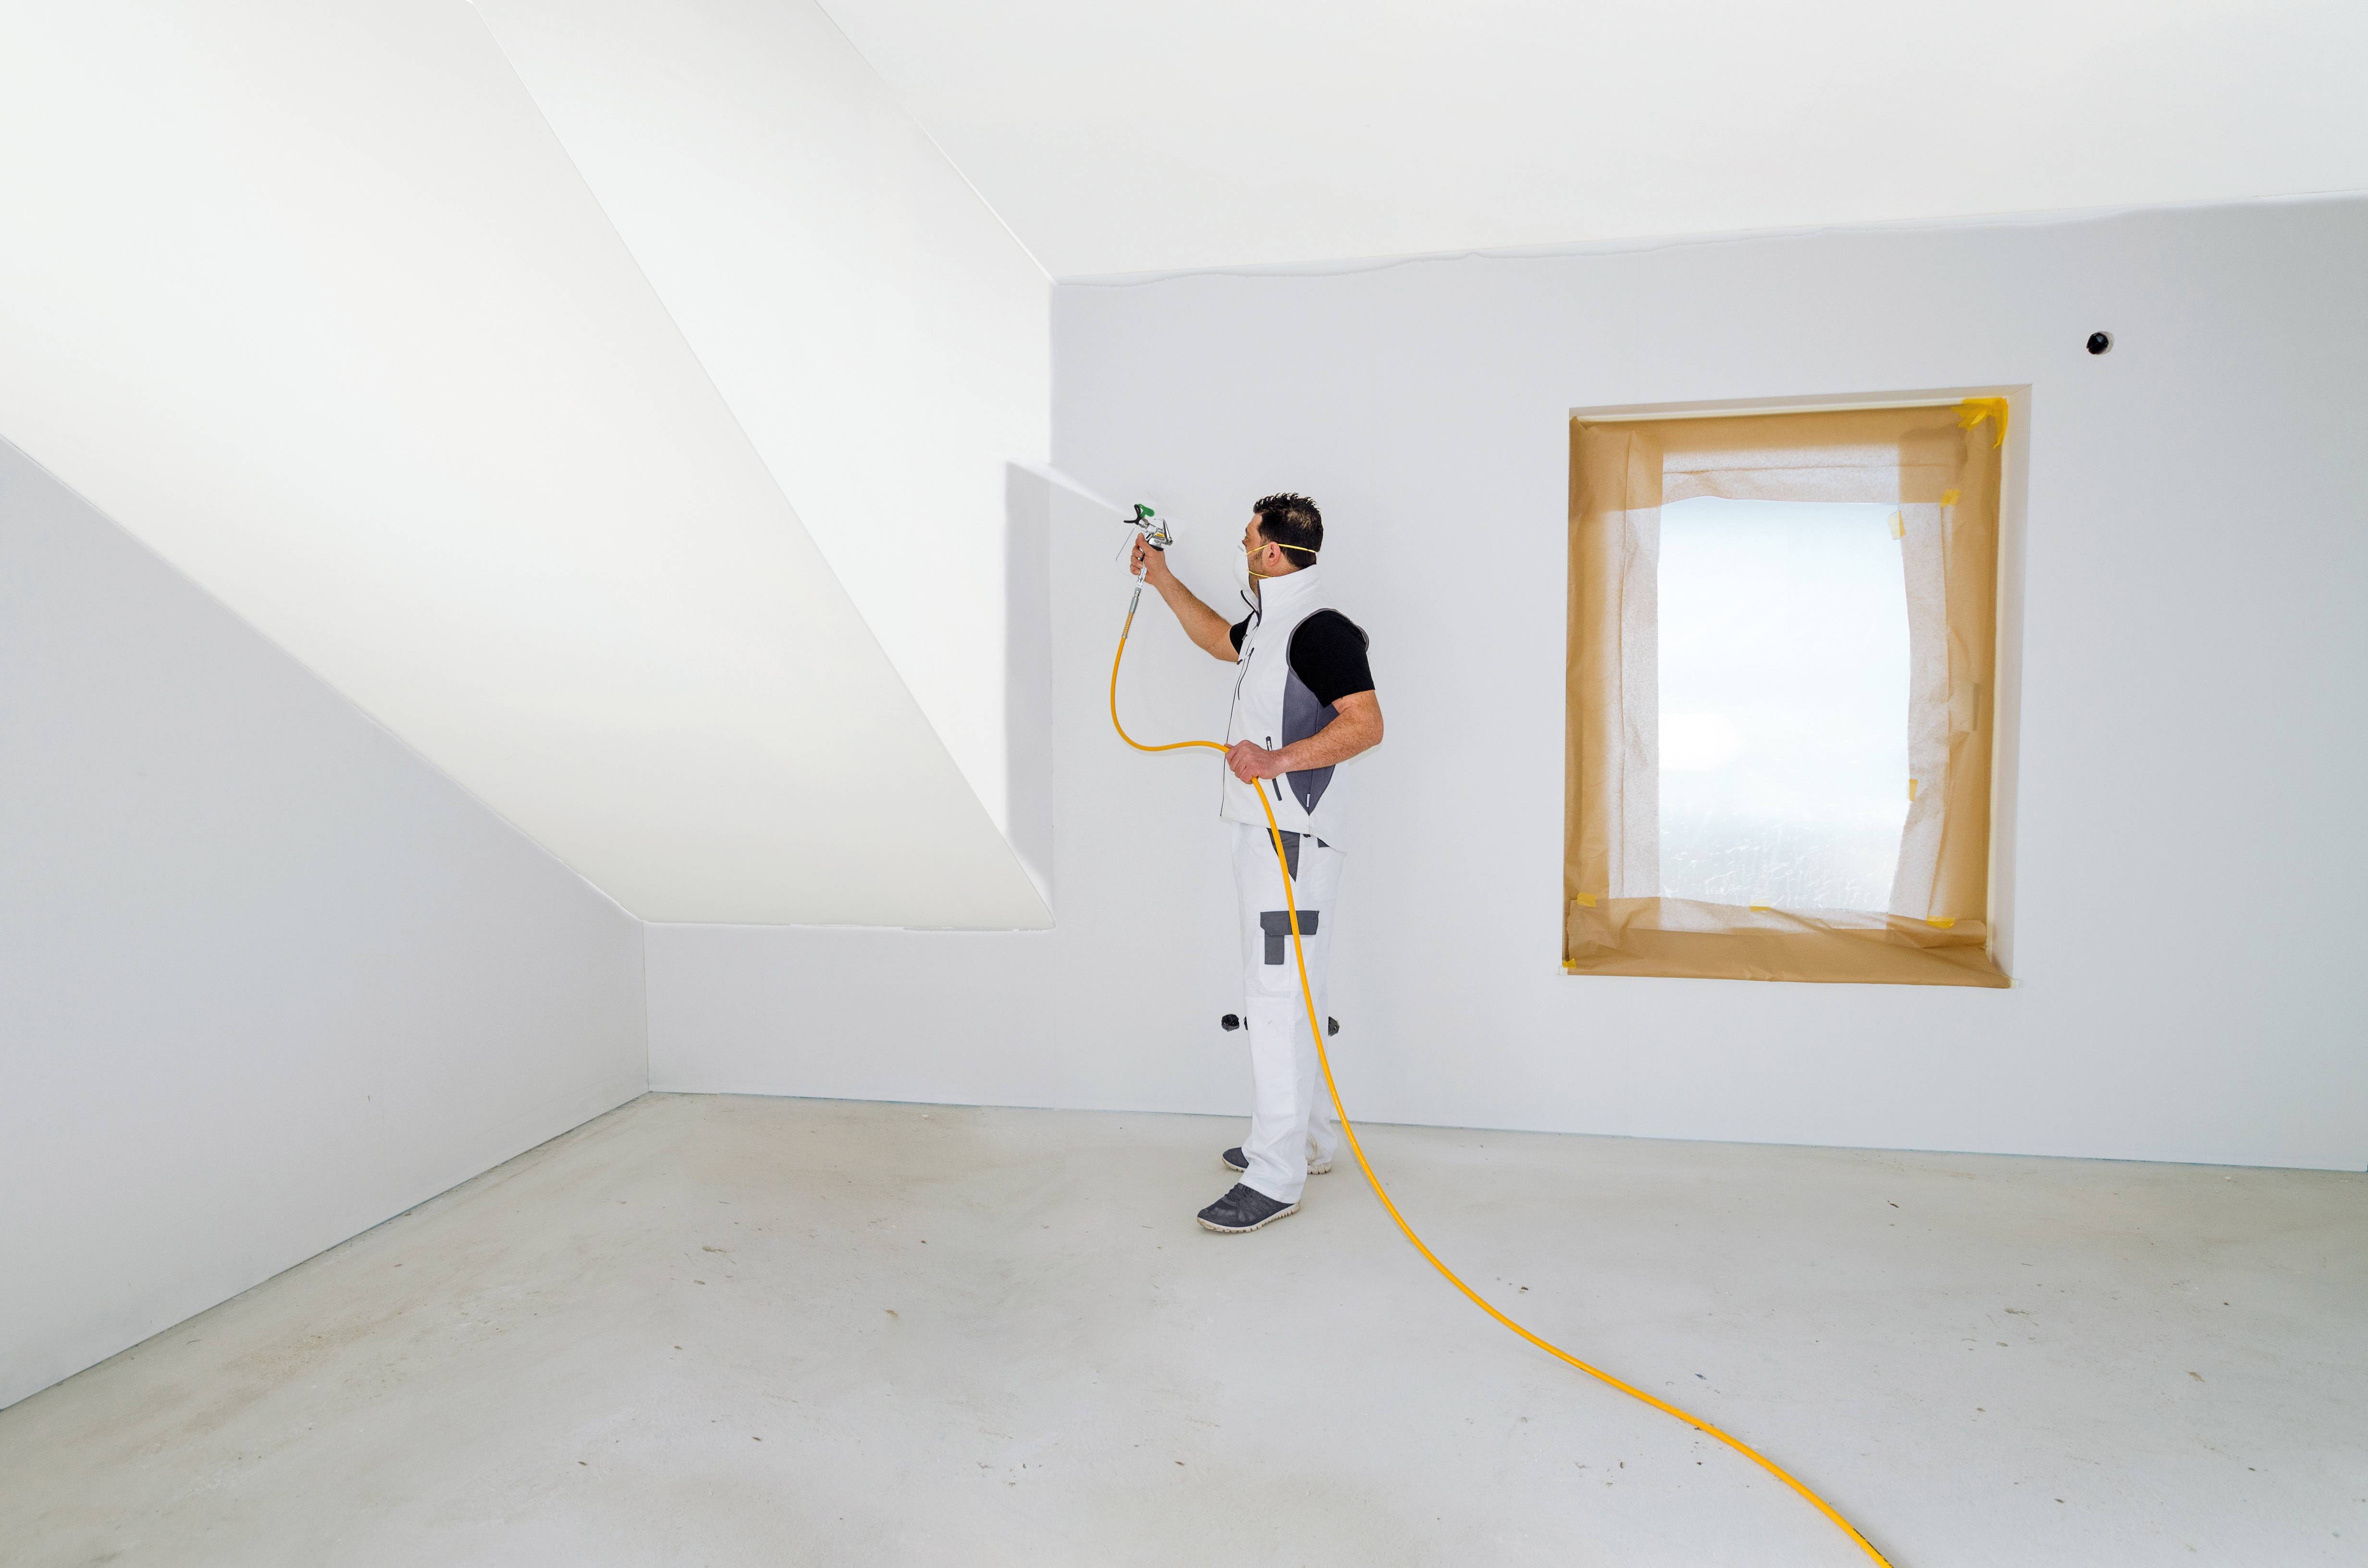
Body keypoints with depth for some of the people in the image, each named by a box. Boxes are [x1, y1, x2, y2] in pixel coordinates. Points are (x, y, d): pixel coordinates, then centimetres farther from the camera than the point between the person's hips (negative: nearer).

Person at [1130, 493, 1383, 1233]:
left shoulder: (1323, 631, -13)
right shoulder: (1269, 627, 17)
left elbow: (1367, 725, -22)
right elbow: (1217, 638, 38)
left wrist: (1279, 759, -29)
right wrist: (1161, 578, 40)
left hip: (1294, 839, -10)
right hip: (1263, 835, 10)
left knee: (1278, 998, -10)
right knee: (1281, 995, 16)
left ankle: (1276, 1178, -6)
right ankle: (1311, 1137, 29)